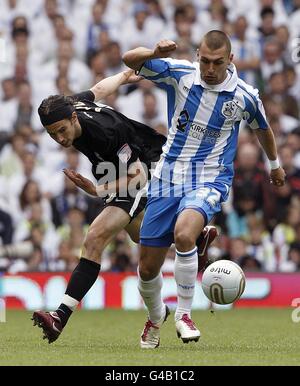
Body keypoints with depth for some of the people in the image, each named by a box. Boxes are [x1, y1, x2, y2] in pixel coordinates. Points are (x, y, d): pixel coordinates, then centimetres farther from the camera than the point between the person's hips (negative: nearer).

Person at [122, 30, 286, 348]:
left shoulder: (244, 96, -6)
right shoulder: (179, 74, -7)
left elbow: (262, 128, 15)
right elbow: (130, 60, -12)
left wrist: (274, 165, 30)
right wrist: (155, 53, -33)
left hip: (209, 181, -2)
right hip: (168, 178, 2)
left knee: (183, 235, -35)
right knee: (147, 268, 3)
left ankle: (184, 314, -16)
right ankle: (156, 316, 36)